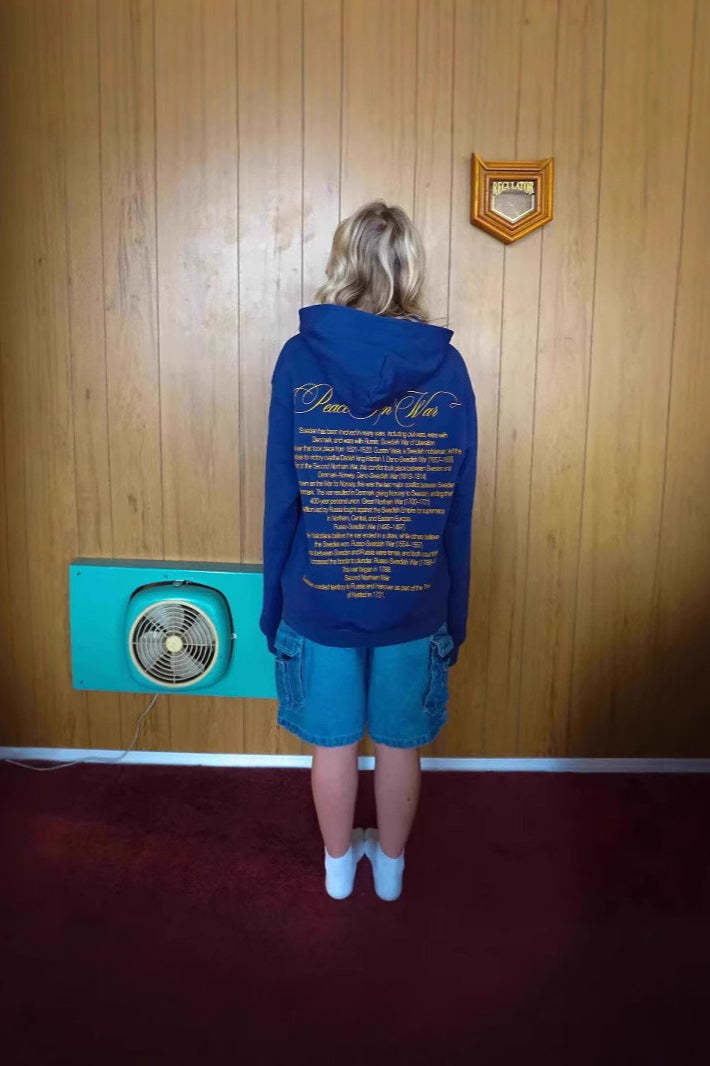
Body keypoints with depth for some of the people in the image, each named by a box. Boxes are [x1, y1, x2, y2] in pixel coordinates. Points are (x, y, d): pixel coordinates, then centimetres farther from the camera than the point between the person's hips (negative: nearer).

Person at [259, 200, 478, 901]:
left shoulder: (300, 358, -10)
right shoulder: (446, 366, -7)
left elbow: (280, 496, -8)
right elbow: (459, 508, -4)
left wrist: (273, 599, 4)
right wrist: (455, 610, 7)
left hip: (320, 596, 0)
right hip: (413, 599, 1)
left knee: (333, 743, 18)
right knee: (399, 744, 19)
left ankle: (338, 865, 39)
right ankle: (390, 866, 40)